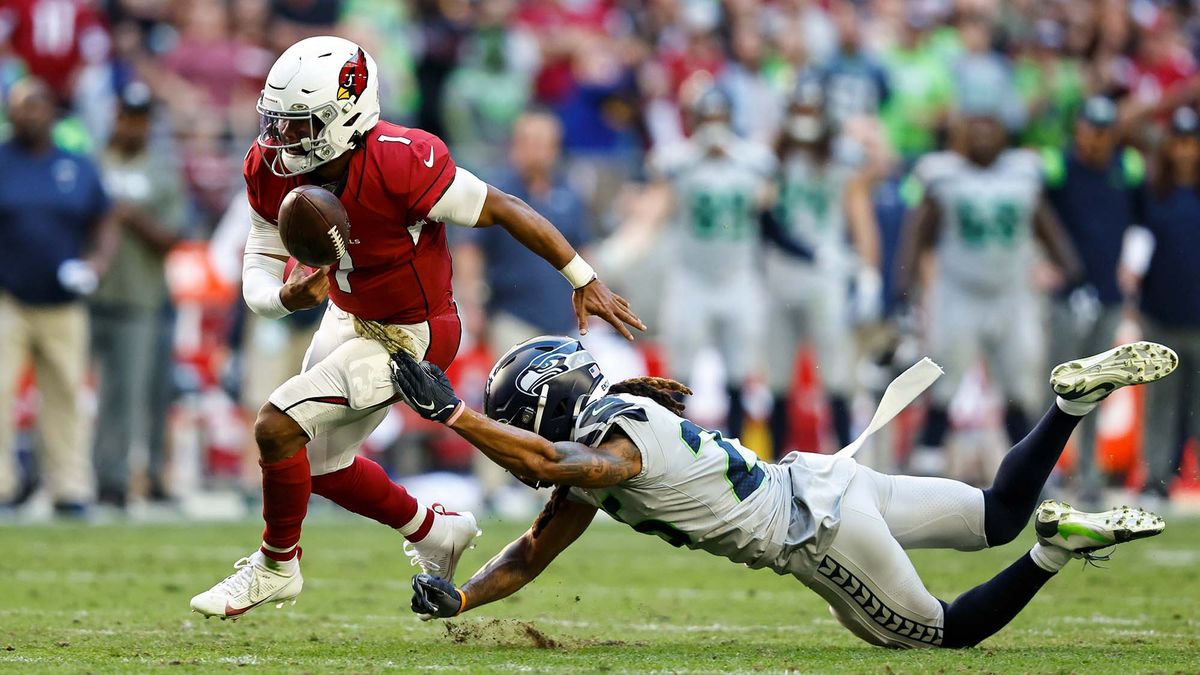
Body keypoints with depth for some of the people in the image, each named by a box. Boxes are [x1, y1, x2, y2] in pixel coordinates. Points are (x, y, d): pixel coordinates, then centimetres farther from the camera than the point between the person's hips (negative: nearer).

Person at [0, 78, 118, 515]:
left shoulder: (79, 168, 10)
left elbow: (106, 224, 16)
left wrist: (99, 260, -3)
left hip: (64, 309, 2)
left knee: (65, 397, 4)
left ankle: (70, 488, 10)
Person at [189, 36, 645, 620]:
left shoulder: (399, 165, -33)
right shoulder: (272, 171, -15)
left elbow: (502, 209, -23)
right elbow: (257, 274, -9)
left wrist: (583, 280, -16)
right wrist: (288, 297, -34)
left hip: (410, 335, -8)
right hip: (349, 318, 8)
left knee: (277, 427, -15)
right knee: (322, 466, 22)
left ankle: (276, 565, 8)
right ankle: (435, 531, 44)